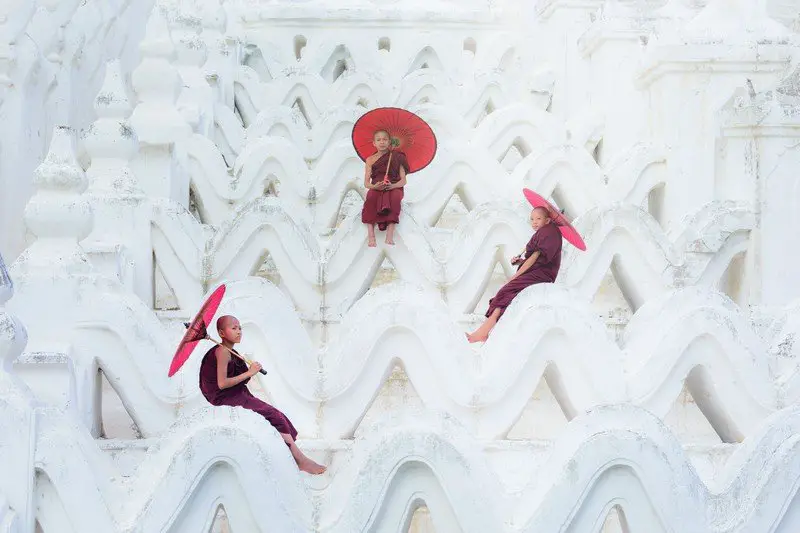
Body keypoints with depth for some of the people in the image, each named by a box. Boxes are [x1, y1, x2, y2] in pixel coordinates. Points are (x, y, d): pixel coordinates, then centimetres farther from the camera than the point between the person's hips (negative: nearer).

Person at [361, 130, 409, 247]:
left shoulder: (396, 157, 8)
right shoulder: (370, 160, 12)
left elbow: (403, 180, 0)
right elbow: (366, 182, 4)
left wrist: (392, 186, -22)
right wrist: (375, 186, -20)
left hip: (394, 187, -1)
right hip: (376, 188, 1)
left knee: (395, 197, -38)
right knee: (371, 198, -35)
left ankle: (390, 235, -43)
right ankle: (370, 235, -40)